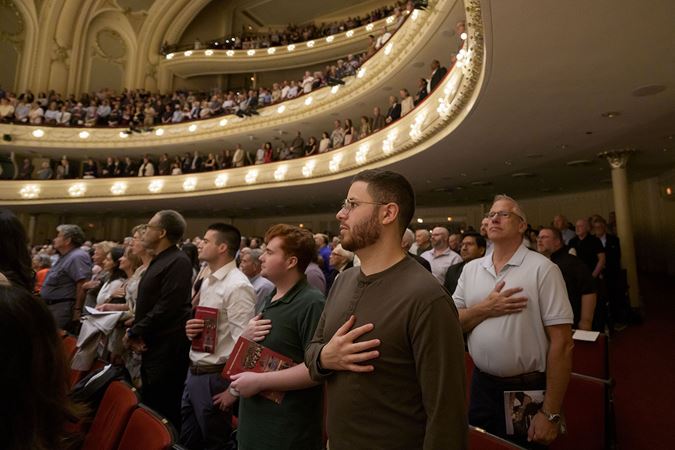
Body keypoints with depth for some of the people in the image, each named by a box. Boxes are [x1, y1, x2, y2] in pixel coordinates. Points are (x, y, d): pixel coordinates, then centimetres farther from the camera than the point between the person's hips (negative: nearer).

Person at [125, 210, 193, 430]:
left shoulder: (178, 262, -18)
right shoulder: (158, 261, 14)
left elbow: (167, 308, -23)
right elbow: (147, 304, 17)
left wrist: (135, 332, -12)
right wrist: (136, 332, 2)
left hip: (167, 348, -10)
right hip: (152, 345, 10)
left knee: (164, 410, 2)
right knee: (150, 404, 21)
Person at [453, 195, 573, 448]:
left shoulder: (542, 269, -12)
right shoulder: (471, 269, 2)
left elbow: (561, 343, -14)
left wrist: (551, 412, -14)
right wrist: (485, 309, -17)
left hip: (528, 390, -4)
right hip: (481, 385, 4)